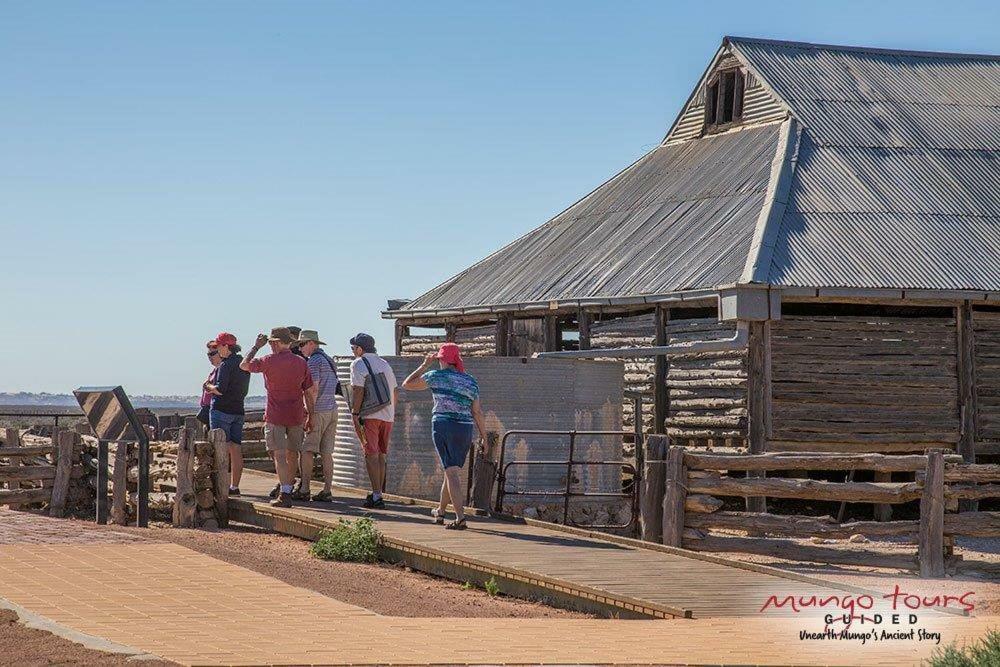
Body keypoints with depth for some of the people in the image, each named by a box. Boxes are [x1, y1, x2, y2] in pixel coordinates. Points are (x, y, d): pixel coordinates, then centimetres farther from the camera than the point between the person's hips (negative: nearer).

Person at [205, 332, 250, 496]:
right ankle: (235, 486, 7)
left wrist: (209, 387, -1)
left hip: (221, 410, -8)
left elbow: (220, 389, -21)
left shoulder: (226, 365, -13)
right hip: (238, 411, 8)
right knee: (236, 450, 6)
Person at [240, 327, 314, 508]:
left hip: (275, 415, -4)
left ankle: (285, 494, -15)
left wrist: (256, 346, 14)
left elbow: (244, 365, 5)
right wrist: (310, 415, 15)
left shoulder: (270, 361, -9)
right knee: (292, 454, 16)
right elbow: (308, 392, 8)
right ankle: (287, 485, 27)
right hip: (296, 415, 4)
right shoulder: (301, 363, 5)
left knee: (279, 455, -7)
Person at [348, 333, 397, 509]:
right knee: (380, 456, 13)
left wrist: (354, 413, -10)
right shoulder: (385, 364, 18)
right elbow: (394, 392, 19)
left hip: (369, 415, -6)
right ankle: (378, 494, 16)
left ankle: (376, 496, -14)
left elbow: (358, 390, -12)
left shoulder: (358, 364, -3)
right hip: (387, 416, 6)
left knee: (371, 455, -7)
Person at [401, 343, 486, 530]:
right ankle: (440, 511, 36)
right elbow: (477, 411, 6)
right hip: (465, 429, 4)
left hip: (443, 426, -4)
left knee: (452, 472, -9)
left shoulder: (437, 376, -3)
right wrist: (483, 436, 12)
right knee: (453, 470, 18)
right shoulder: (471, 381, 8)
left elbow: (407, 384, 7)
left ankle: (460, 518, -21)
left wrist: (425, 365, 14)